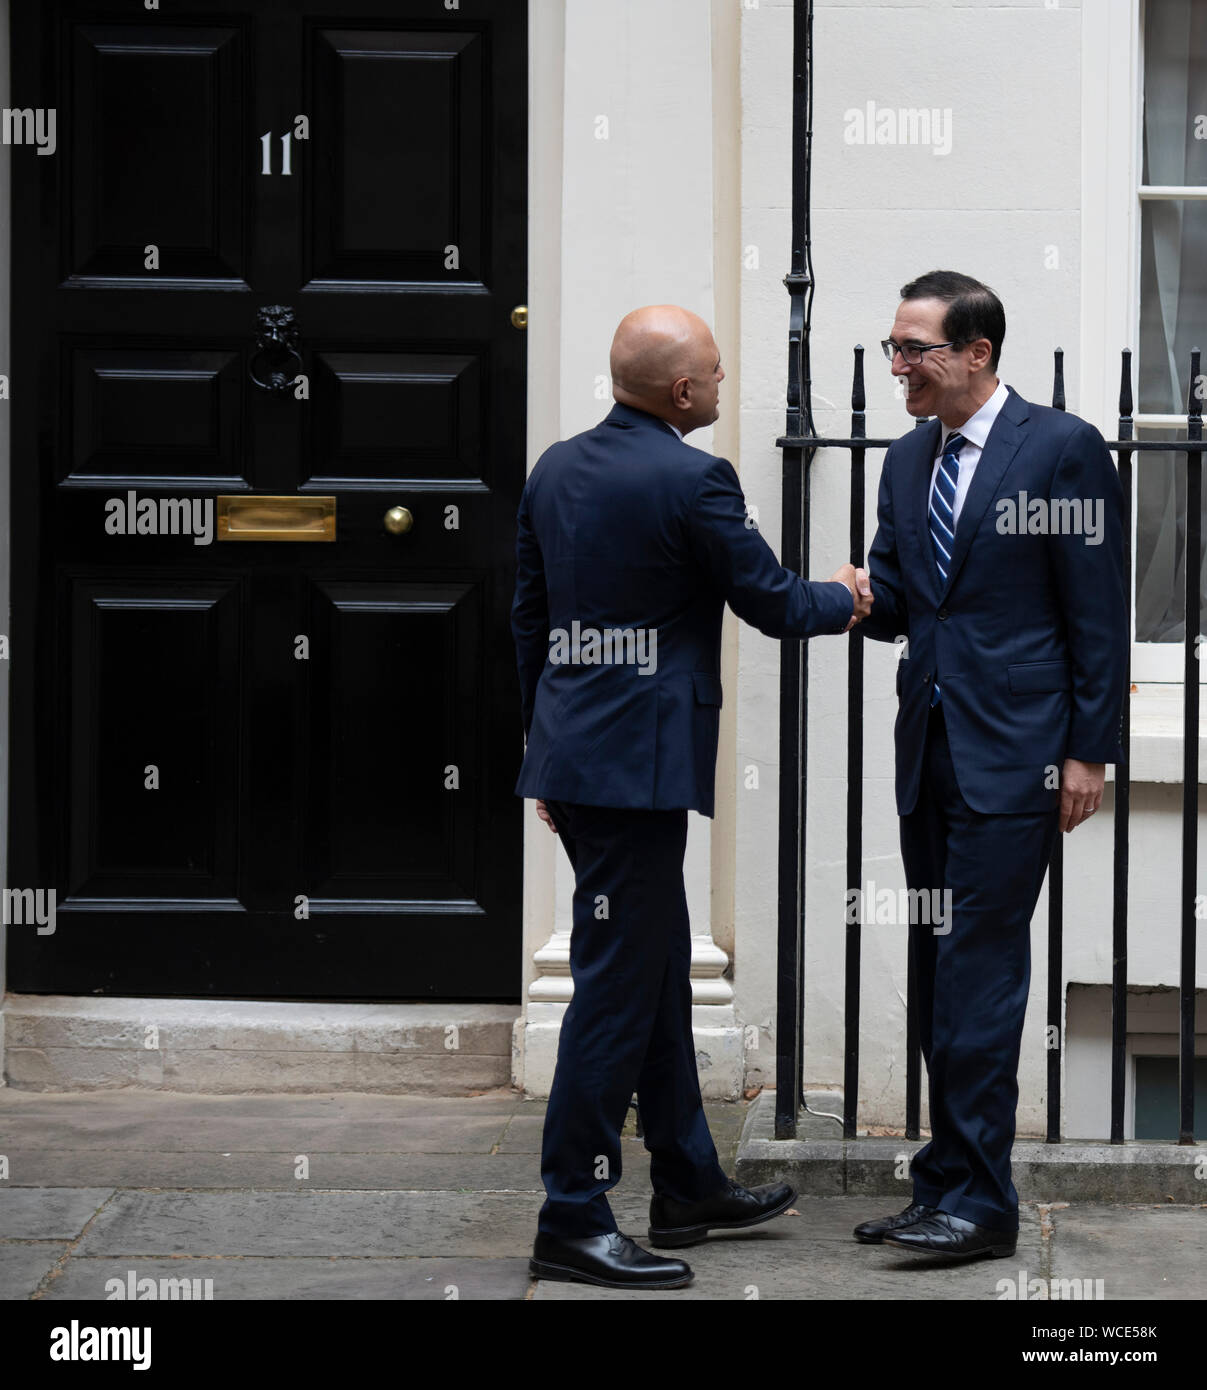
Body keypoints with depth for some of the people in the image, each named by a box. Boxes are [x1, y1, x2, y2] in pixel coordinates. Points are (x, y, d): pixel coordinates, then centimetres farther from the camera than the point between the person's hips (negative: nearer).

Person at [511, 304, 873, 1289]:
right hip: (640, 763, -9)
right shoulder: (690, 480, -15)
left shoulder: (557, 469, 10)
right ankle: (573, 1220, -2)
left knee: (659, 972, 18)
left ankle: (690, 1187, 28)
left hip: (573, 753, 9)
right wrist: (843, 599, 16)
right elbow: (770, 601, -6)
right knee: (617, 986, -5)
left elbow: (529, 617, 15)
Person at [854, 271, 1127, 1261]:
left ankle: (979, 1202, -6)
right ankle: (949, 1190, 16)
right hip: (930, 749, 7)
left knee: (978, 973, -10)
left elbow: (1099, 612, -7)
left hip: (1014, 752, -7)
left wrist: (1091, 751, -10)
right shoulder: (908, 462, 14)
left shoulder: (1062, 449, -7)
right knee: (941, 980, 9)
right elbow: (890, 602, 14)